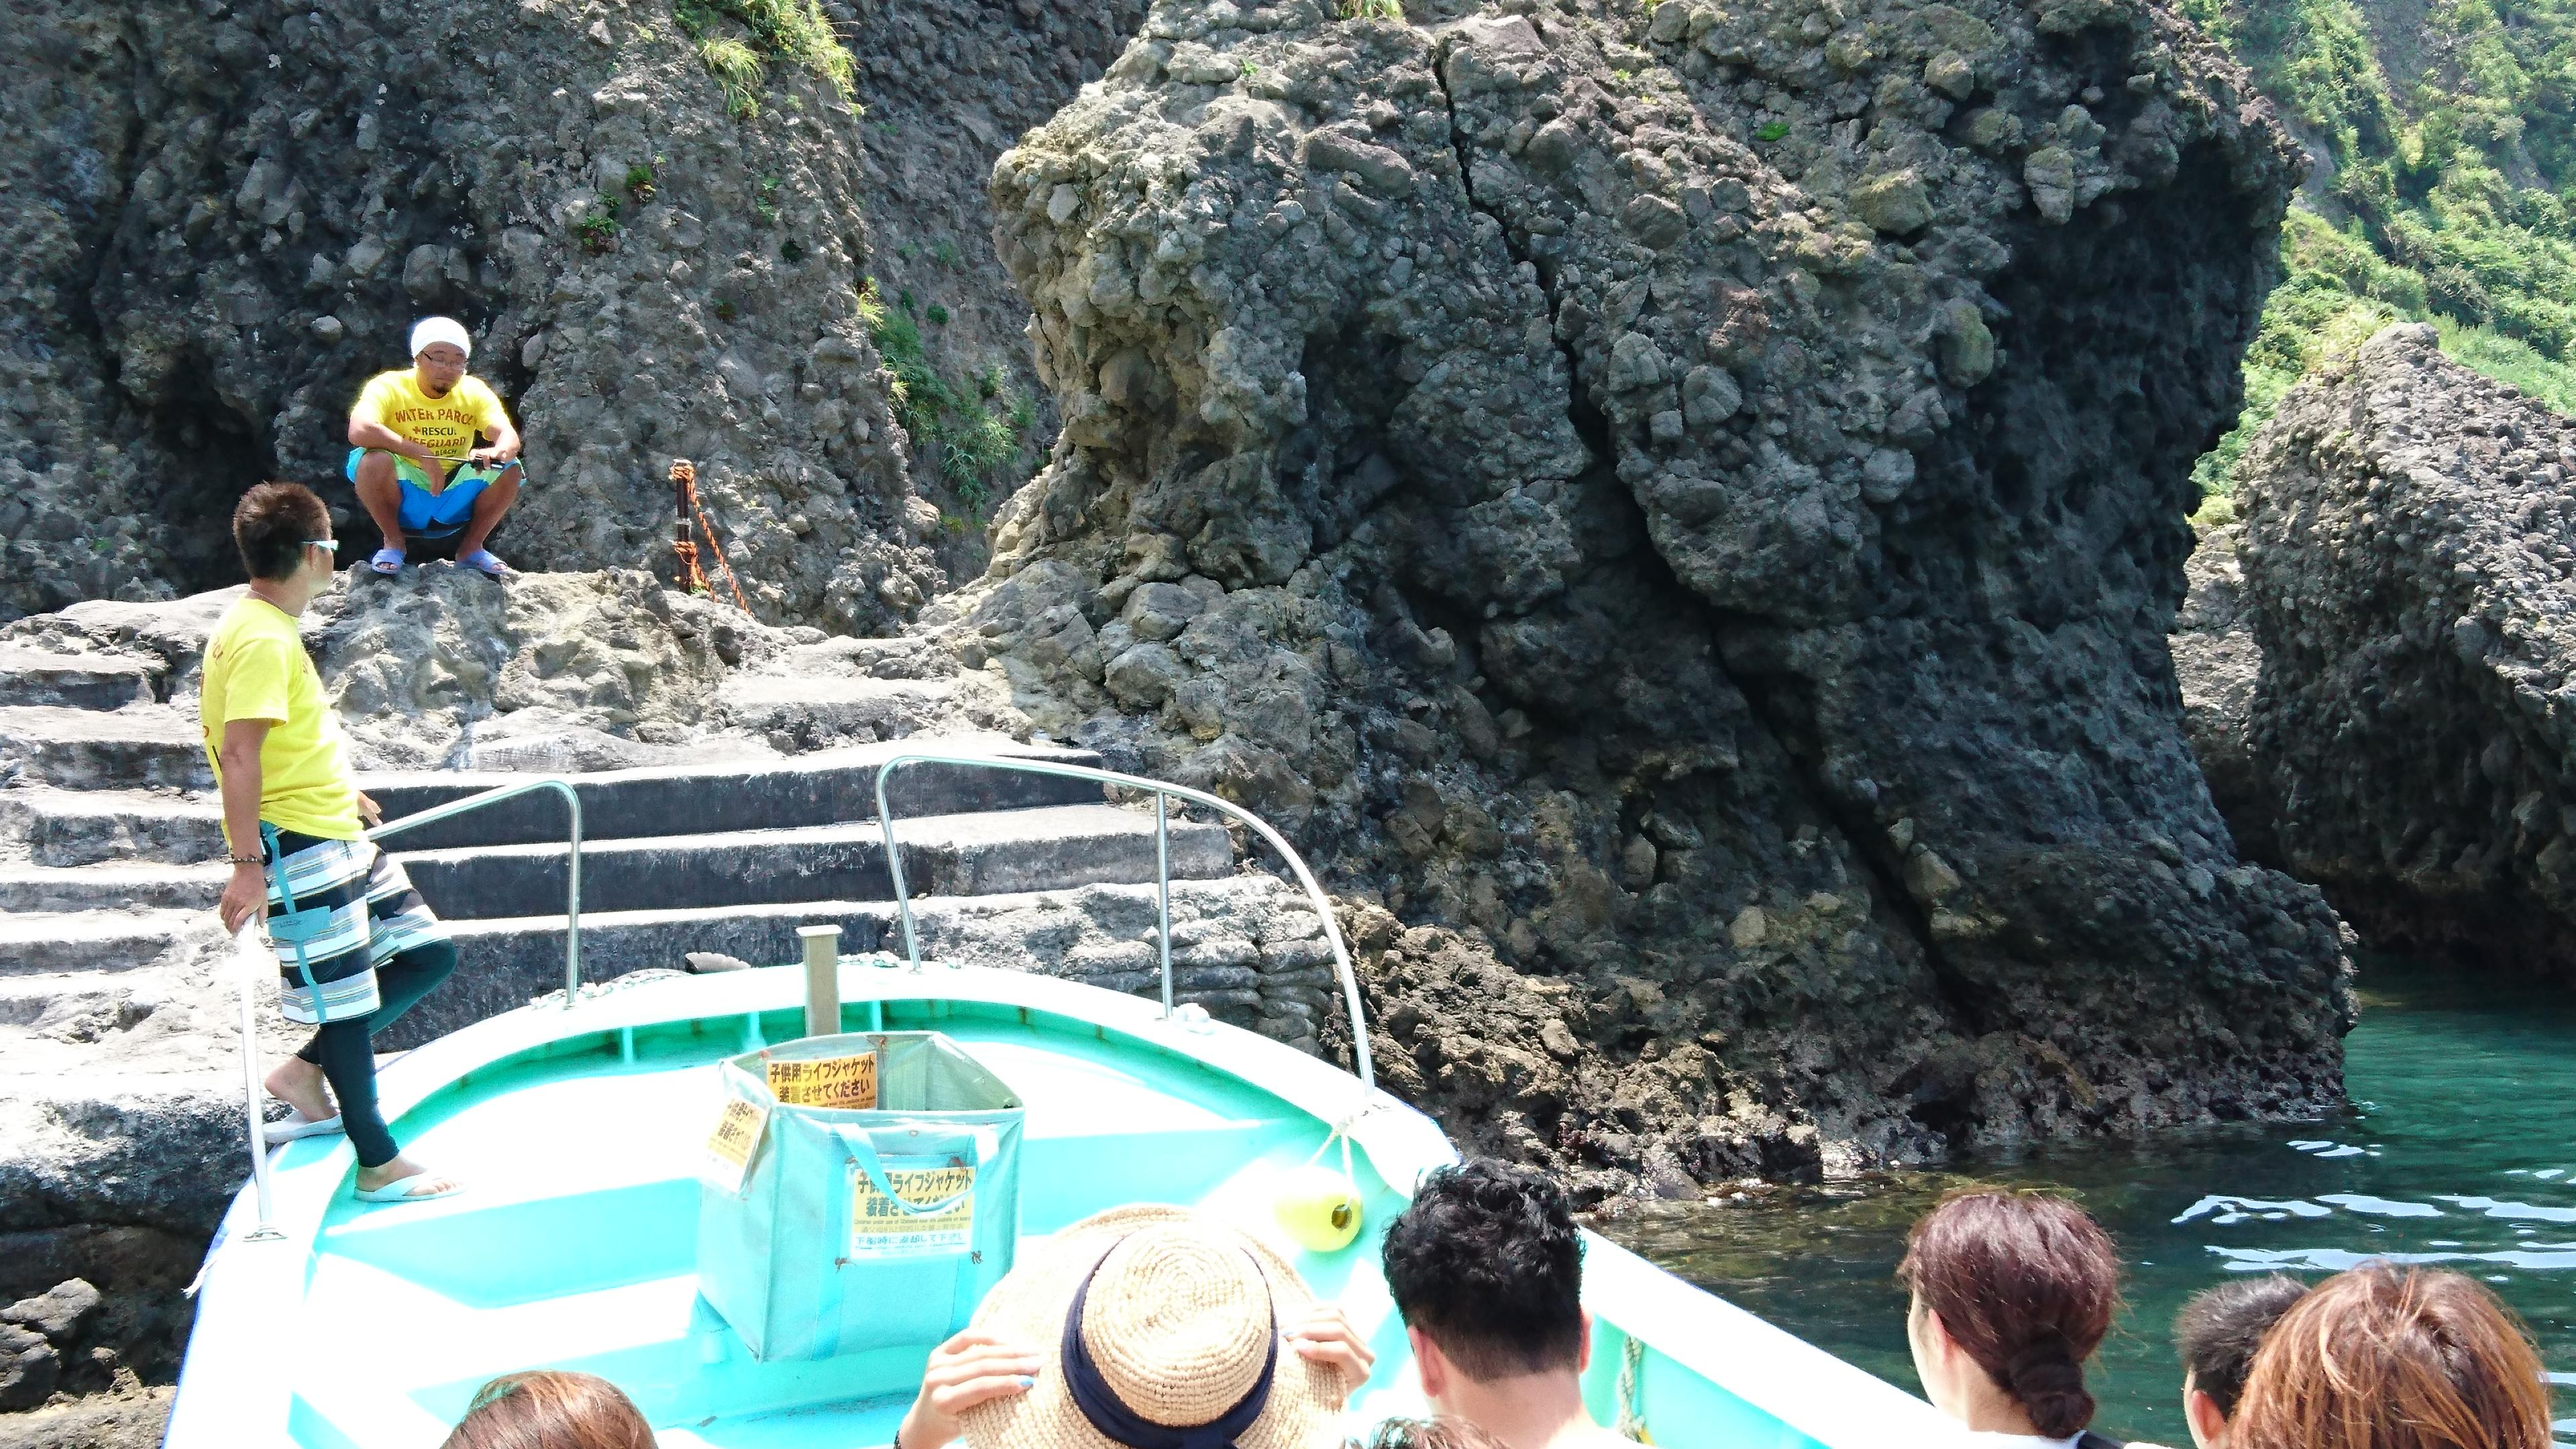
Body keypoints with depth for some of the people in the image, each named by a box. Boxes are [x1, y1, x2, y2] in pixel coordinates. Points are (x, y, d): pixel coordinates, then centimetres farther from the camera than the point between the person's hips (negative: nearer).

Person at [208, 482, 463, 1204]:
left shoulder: (271, 628, 12)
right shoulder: (260, 640, -19)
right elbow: (239, 753, -25)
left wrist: (341, 788, 34)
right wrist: (247, 865, -29)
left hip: (336, 835, 10)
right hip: (298, 846, -10)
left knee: (428, 954, 12)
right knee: (347, 1002, 0)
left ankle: (306, 1071, 19)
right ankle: (379, 1164, 12)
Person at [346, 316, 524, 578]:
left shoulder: (474, 392, -2)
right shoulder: (389, 387, -12)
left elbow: (508, 435, -17)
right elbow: (359, 431, -30)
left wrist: (498, 452, -42)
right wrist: (422, 455, -34)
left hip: (455, 506, 3)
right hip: (402, 504, -3)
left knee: (510, 470, -19)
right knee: (375, 461, -32)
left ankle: (471, 547, 2)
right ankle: (394, 543, -6)